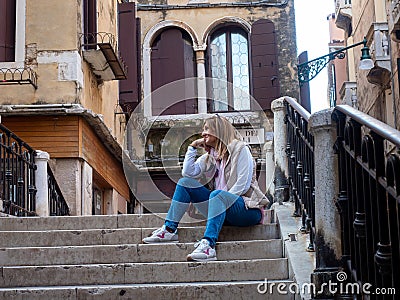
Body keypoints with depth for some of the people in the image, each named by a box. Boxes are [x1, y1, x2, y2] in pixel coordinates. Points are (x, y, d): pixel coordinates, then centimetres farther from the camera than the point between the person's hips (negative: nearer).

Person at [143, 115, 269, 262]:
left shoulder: (240, 149, -2)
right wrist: (193, 147, 6)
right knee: (184, 182, -2)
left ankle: (208, 244, -53)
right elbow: (188, 173, 4)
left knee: (217, 194, -38)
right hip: (222, 209, 7)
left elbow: (243, 184, -12)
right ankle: (169, 229, -12)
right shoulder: (210, 157, 19)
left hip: (247, 209, -7)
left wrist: (222, 200, -17)